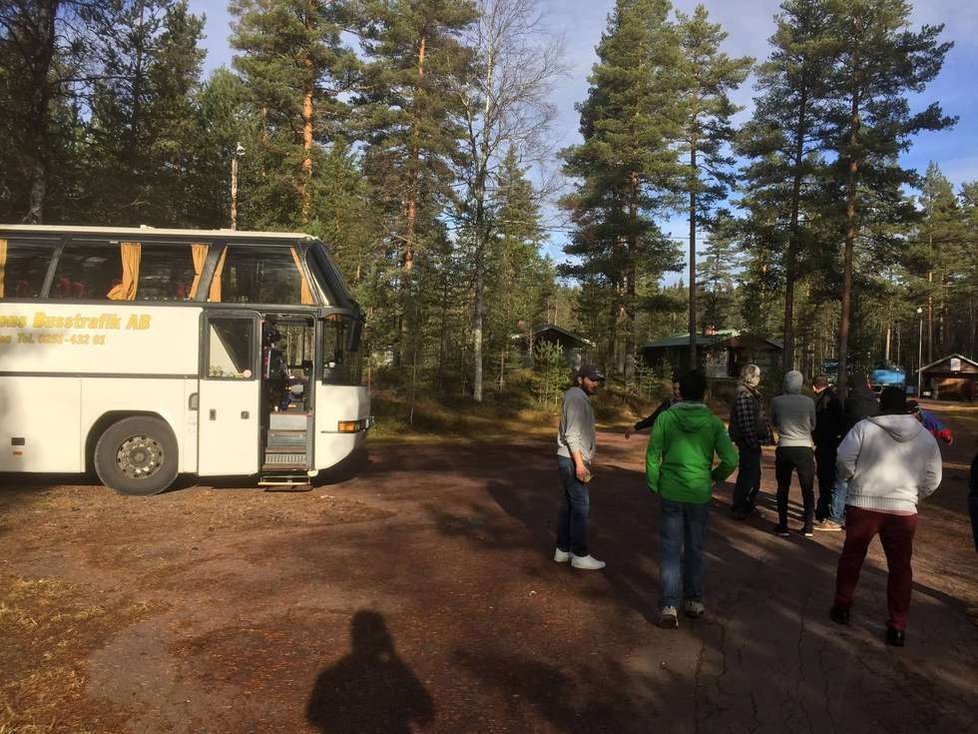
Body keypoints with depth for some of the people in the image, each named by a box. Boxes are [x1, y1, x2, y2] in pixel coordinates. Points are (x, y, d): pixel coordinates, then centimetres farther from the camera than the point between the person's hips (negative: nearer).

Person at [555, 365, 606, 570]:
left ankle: (562, 550, 20)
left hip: (573, 460, 10)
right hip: (573, 460, -10)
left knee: (568, 504, 13)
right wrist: (579, 463, -24)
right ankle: (580, 555, 0)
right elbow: (572, 434, -21)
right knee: (581, 505, -6)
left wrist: (584, 461, 22)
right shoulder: (577, 398, -15)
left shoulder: (581, 398, 16)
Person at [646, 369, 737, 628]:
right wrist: (716, 476, 11)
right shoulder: (713, 423, -7)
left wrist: (653, 485, 7)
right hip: (700, 495, 1)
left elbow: (652, 455, -6)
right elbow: (730, 460, -9)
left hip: (670, 493, -1)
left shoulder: (666, 418, -8)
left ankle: (668, 606, -1)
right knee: (694, 549, 16)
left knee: (670, 549, 6)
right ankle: (693, 601, 28)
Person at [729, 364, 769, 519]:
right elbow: (745, 422, -23)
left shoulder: (752, 394, 15)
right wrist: (753, 441, -21)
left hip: (753, 442, 10)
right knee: (747, 476, -2)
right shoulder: (744, 395, -18)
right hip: (748, 442, -10)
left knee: (754, 476, 18)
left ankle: (747, 506, 30)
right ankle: (739, 509, 8)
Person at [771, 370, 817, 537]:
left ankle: (783, 525, 12)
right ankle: (808, 526, 14)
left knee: (783, 489, 11)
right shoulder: (809, 402, -8)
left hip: (784, 448, 0)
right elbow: (813, 425, 5)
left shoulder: (776, 401, -6)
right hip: (804, 449, 0)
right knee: (808, 489, 12)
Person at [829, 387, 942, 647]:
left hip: (863, 505, -1)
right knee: (900, 567, 12)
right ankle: (897, 626, 14)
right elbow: (933, 479, 4)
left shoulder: (864, 427, -6)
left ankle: (842, 607, 27)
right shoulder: (926, 437, 3)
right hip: (904, 510, 1)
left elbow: (844, 459, -11)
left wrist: (852, 478, 9)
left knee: (851, 557, 16)